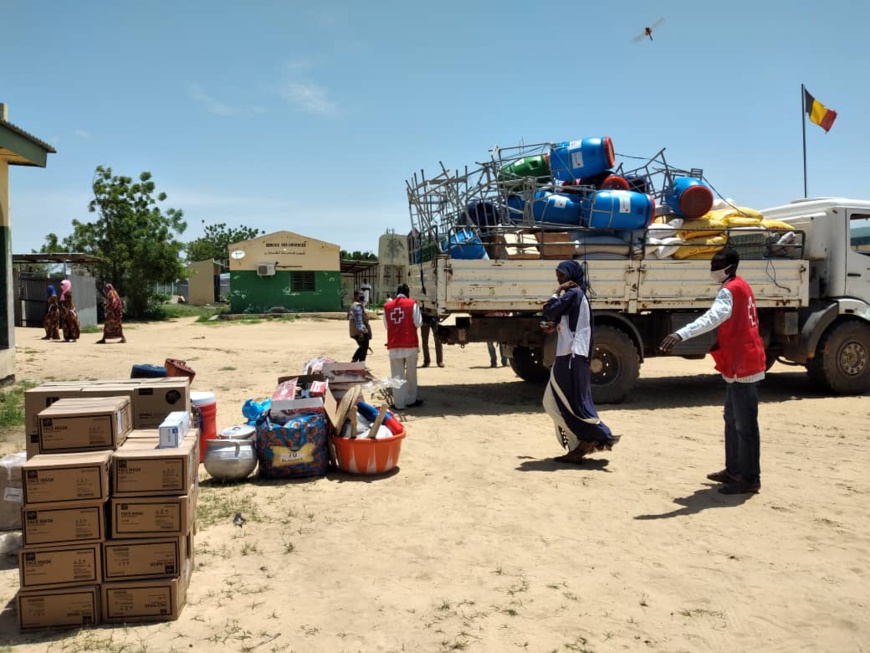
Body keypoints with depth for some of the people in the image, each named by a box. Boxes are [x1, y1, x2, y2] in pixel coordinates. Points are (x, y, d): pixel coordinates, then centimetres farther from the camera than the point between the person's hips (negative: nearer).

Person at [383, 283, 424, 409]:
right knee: (411, 373, 13)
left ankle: (398, 403, 3)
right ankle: (410, 400, 23)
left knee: (397, 375, 4)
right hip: (410, 344, -2)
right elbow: (418, 323, -6)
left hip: (394, 345, 2)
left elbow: (386, 325, 11)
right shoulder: (412, 304, -3)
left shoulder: (387, 306, 5)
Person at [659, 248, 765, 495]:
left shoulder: (730, 291, -17)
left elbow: (711, 318, -35)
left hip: (742, 365, -11)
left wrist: (680, 334, -46)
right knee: (732, 420, 18)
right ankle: (734, 470, 27)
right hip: (740, 363, 11)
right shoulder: (739, 287, 15)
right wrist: (717, 344, 16)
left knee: (745, 424, -4)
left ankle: (750, 479, 3)